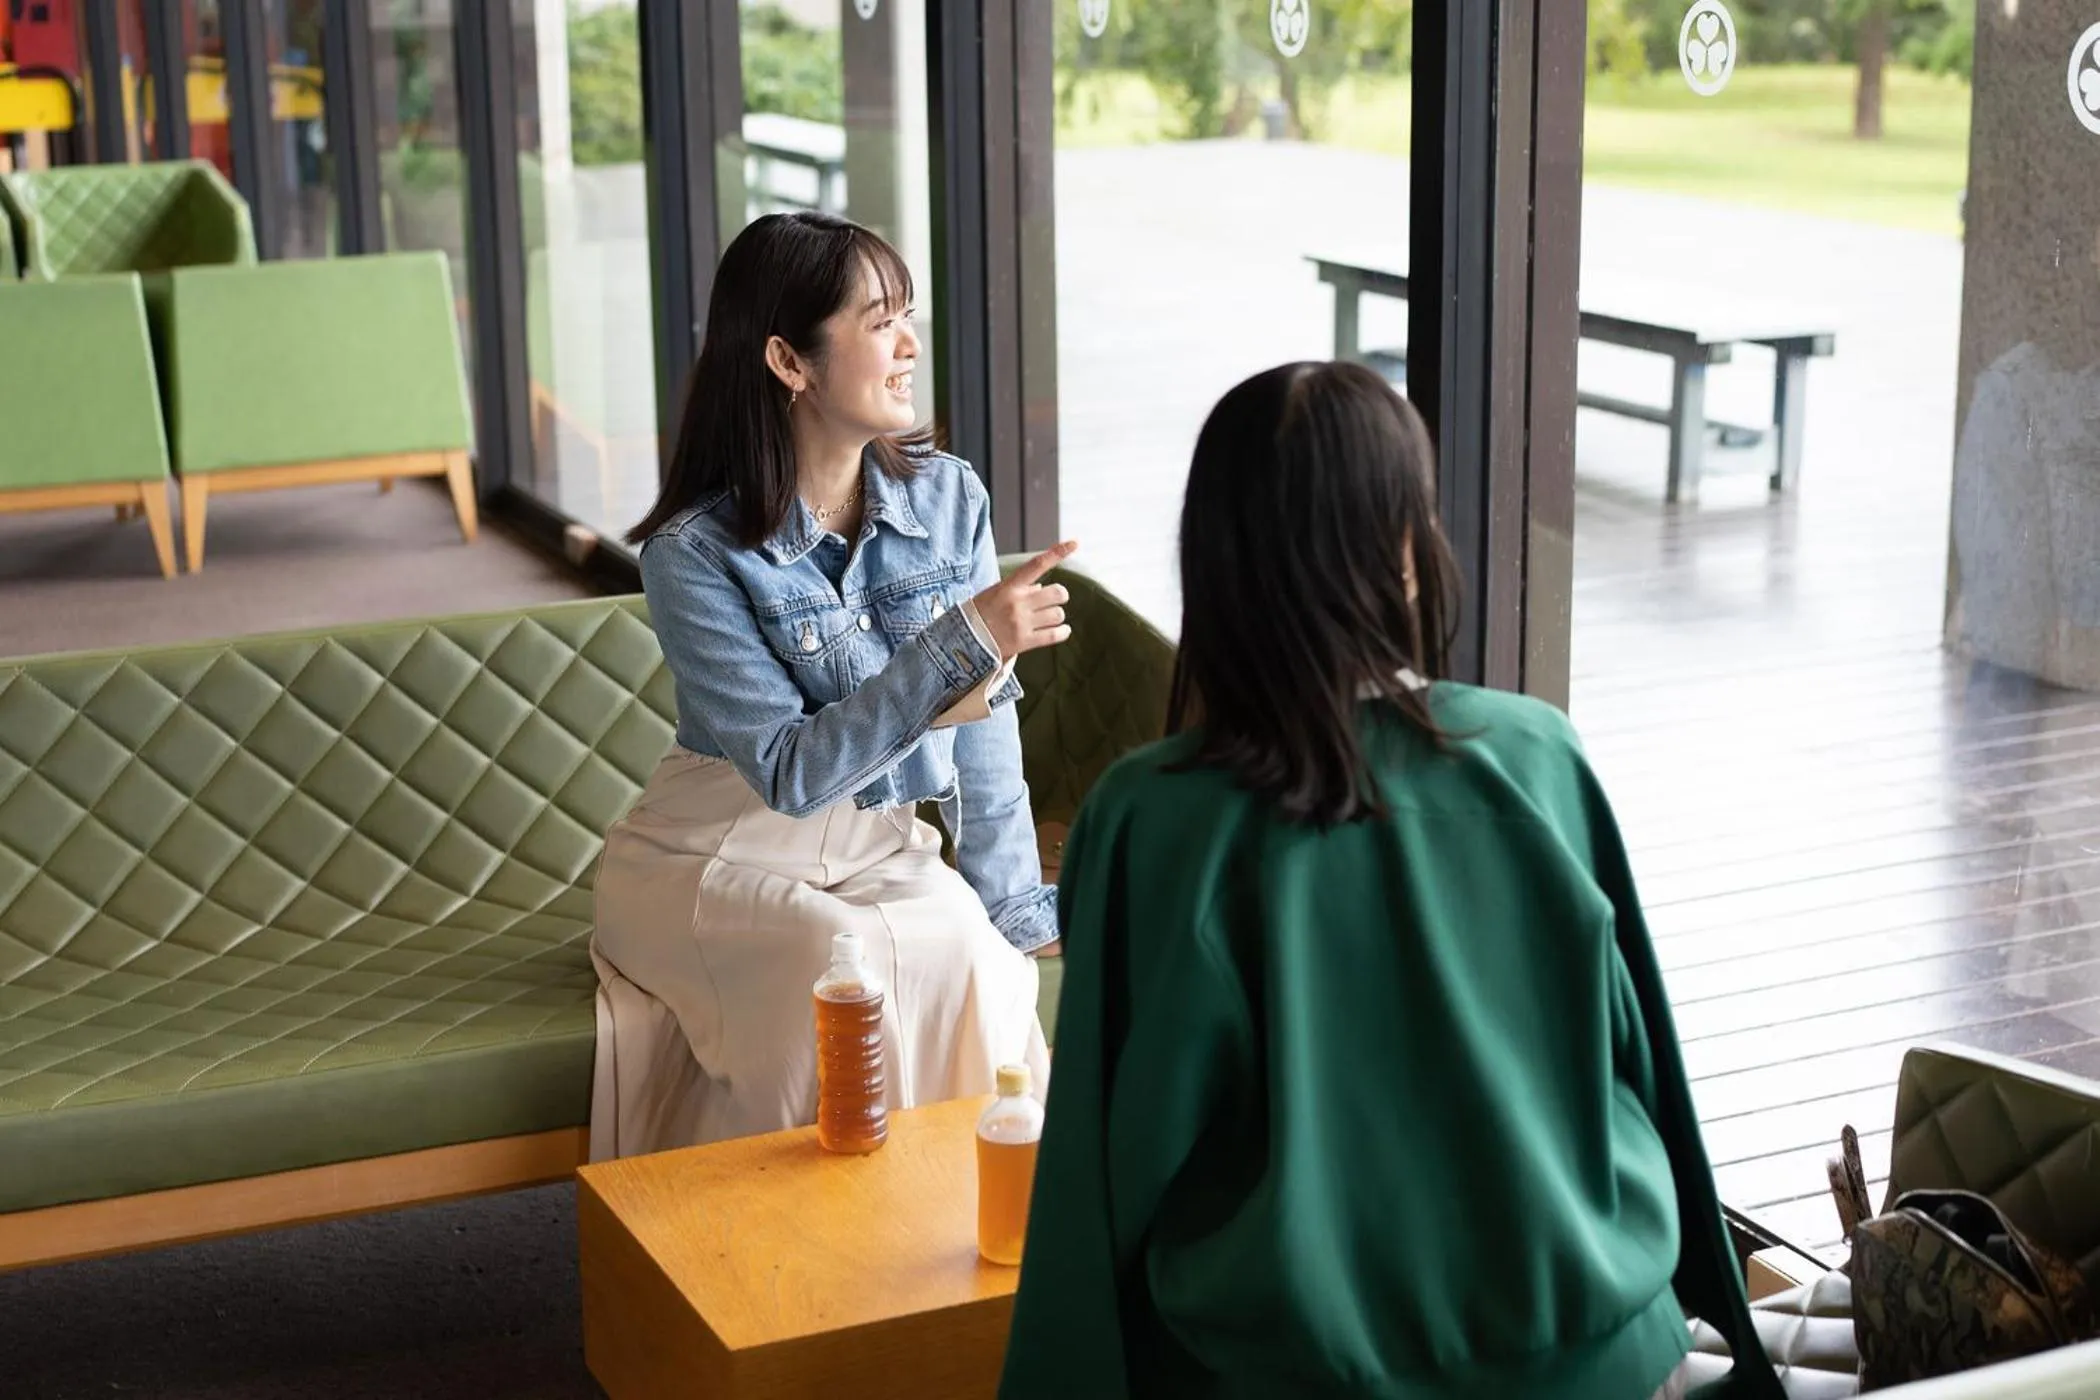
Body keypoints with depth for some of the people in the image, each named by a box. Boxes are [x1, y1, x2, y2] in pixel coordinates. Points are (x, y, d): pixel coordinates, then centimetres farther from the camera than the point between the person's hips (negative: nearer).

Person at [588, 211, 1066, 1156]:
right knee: (857, 962, -32)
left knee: (968, 950, -28)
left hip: (879, 850, 3)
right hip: (719, 856, -3)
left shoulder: (949, 499, -5)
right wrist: (965, 641, -31)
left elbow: (986, 725, -1)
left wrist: (1013, 904, -4)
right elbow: (791, 771, -24)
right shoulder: (694, 555, -17)